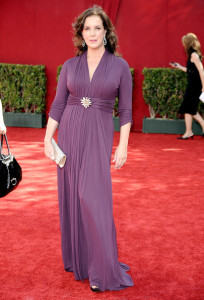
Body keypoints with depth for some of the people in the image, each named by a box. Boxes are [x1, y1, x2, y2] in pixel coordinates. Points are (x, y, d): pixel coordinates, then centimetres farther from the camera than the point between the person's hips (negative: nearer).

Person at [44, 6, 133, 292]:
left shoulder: (120, 66, 0)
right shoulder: (70, 66, 6)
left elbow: (126, 110, 1)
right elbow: (57, 105, 6)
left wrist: (123, 146, -6)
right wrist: (47, 139, -2)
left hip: (99, 137, -3)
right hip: (69, 134, 3)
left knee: (94, 197, -11)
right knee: (71, 196, 7)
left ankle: (103, 270, 0)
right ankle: (76, 257, 25)